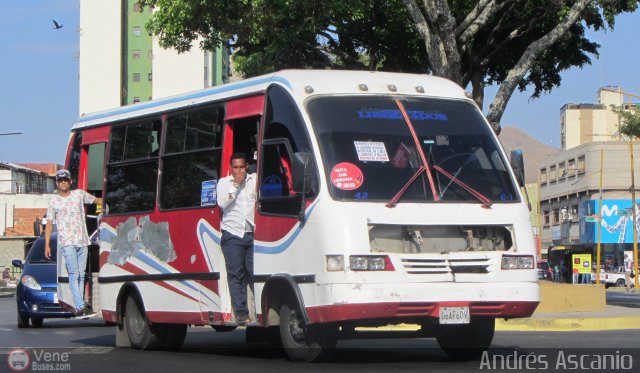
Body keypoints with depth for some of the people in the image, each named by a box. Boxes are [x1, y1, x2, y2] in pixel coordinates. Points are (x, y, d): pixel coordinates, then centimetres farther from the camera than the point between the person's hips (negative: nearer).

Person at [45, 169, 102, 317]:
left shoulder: (79, 194, 12)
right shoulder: (54, 202, 8)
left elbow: (97, 200, 24)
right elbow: (49, 224, 7)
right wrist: (47, 245, 0)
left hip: (82, 241, 3)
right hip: (67, 242, -3)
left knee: (81, 275, 2)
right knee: (74, 274, -14)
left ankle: (78, 308, 4)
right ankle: (80, 306, -22)